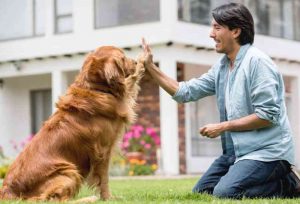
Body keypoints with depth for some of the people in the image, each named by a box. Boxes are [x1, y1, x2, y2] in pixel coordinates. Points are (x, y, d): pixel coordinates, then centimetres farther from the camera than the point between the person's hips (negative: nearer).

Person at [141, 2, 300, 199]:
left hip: (265, 150, -9)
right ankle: (273, 179, 13)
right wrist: (151, 67, 5)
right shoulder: (222, 66, 9)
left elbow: (267, 115, -21)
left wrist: (223, 127, -16)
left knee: (224, 193, -25)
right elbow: (185, 92, 10)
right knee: (201, 191, 10)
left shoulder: (257, 61, -16)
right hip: (236, 149, 9)